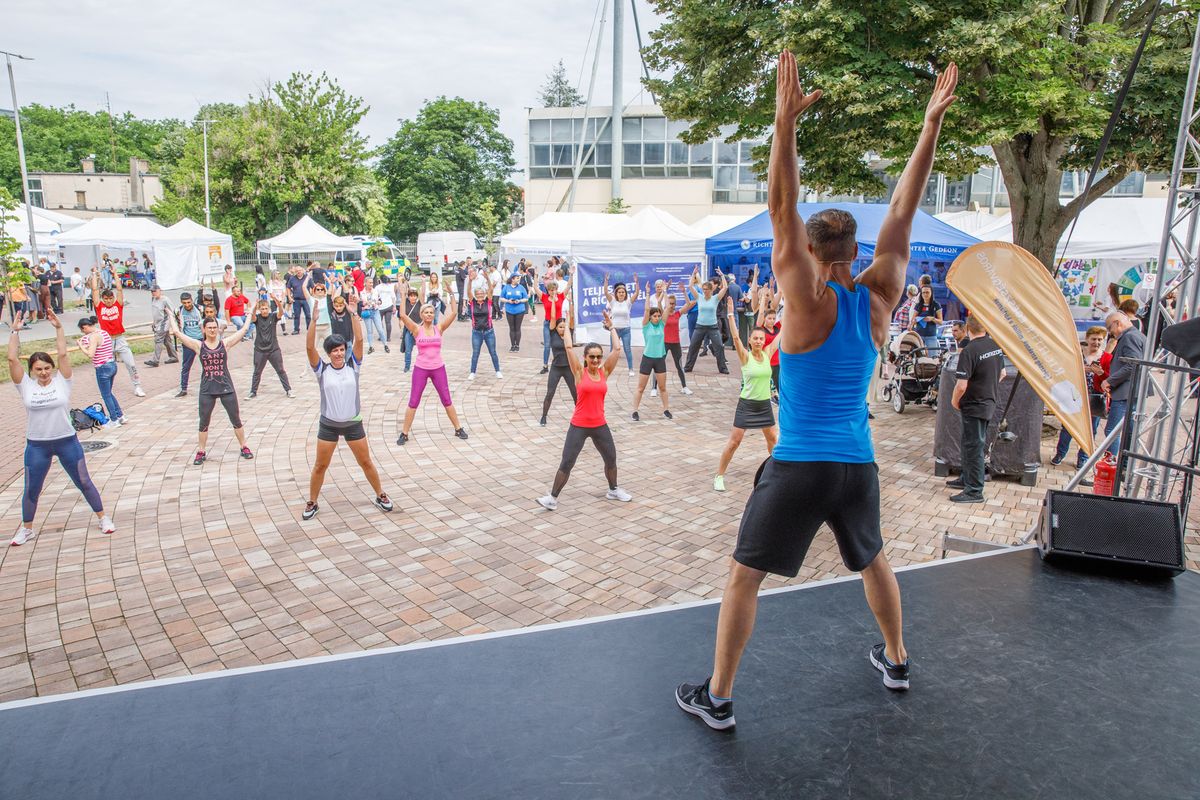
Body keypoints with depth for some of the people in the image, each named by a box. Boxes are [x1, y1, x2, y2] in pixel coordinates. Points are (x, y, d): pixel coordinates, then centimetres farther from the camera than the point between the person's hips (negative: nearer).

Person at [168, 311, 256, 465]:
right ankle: (201, 452, 18)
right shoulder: (199, 345, 0)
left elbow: (244, 329, -1)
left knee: (236, 420, 7)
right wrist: (171, 316, 10)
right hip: (207, 390, 1)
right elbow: (177, 332, 0)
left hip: (226, 388, 0)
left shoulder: (225, 343, -1)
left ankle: (244, 447, 19)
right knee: (204, 422, 7)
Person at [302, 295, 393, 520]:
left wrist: (353, 314, -25)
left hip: (353, 423, 0)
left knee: (366, 462, 11)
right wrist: (314, 320, -30)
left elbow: (359, 340, -17)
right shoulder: (322, 369, -7)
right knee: (320, 466, 9)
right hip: (328, 425, 0)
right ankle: (312, 503, 27)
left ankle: (380, 495, 29)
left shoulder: (353, 365, -6)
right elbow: (309, 347, -20)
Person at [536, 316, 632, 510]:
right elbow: (568, 347, -13)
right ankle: (553, 498, 5)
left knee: (611, 459, 16)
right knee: (566, 463, -5)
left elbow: (617, 349, -3)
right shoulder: (579, 372, -7)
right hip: (578, 426, -4)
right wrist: (566, 326, -6)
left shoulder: (604, 372, 1)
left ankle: (613, 490, 39)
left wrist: (611, 328, 2)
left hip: (600, 425, 4)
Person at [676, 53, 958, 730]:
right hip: (858, 465, 5)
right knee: (873, 560, 30)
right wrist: (932, 123, 4)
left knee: (744, 578, 7)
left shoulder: (809, 301, -12)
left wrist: (785, 123, -24)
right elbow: (903, 213, 4)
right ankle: (896, 660, 48)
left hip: (799, 467, -5)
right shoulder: (879, 298, 0)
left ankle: (718, 699, 14)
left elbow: (783, 211, -18)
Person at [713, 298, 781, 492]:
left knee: (772, 439, 16)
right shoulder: (745, 356, -11)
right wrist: (730, 314, -33)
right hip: (747, 404, -4)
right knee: (734, 442, -4)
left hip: (765, 404, 5)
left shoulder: (767, 354, 0)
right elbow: (735, 337, -24)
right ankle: (719, 476, 4)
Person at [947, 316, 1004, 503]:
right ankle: (967, 478, 34)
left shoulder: (969, 351, -23)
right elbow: (1002, 374, 16)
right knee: (971, 443, 21)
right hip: (989, 402, 8)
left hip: (974, 406, -8)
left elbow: (962, 385, -26)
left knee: (974, 447, -1)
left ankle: (974, 491, 5)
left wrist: (955, 400, -8)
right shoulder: (996, 346, 2)